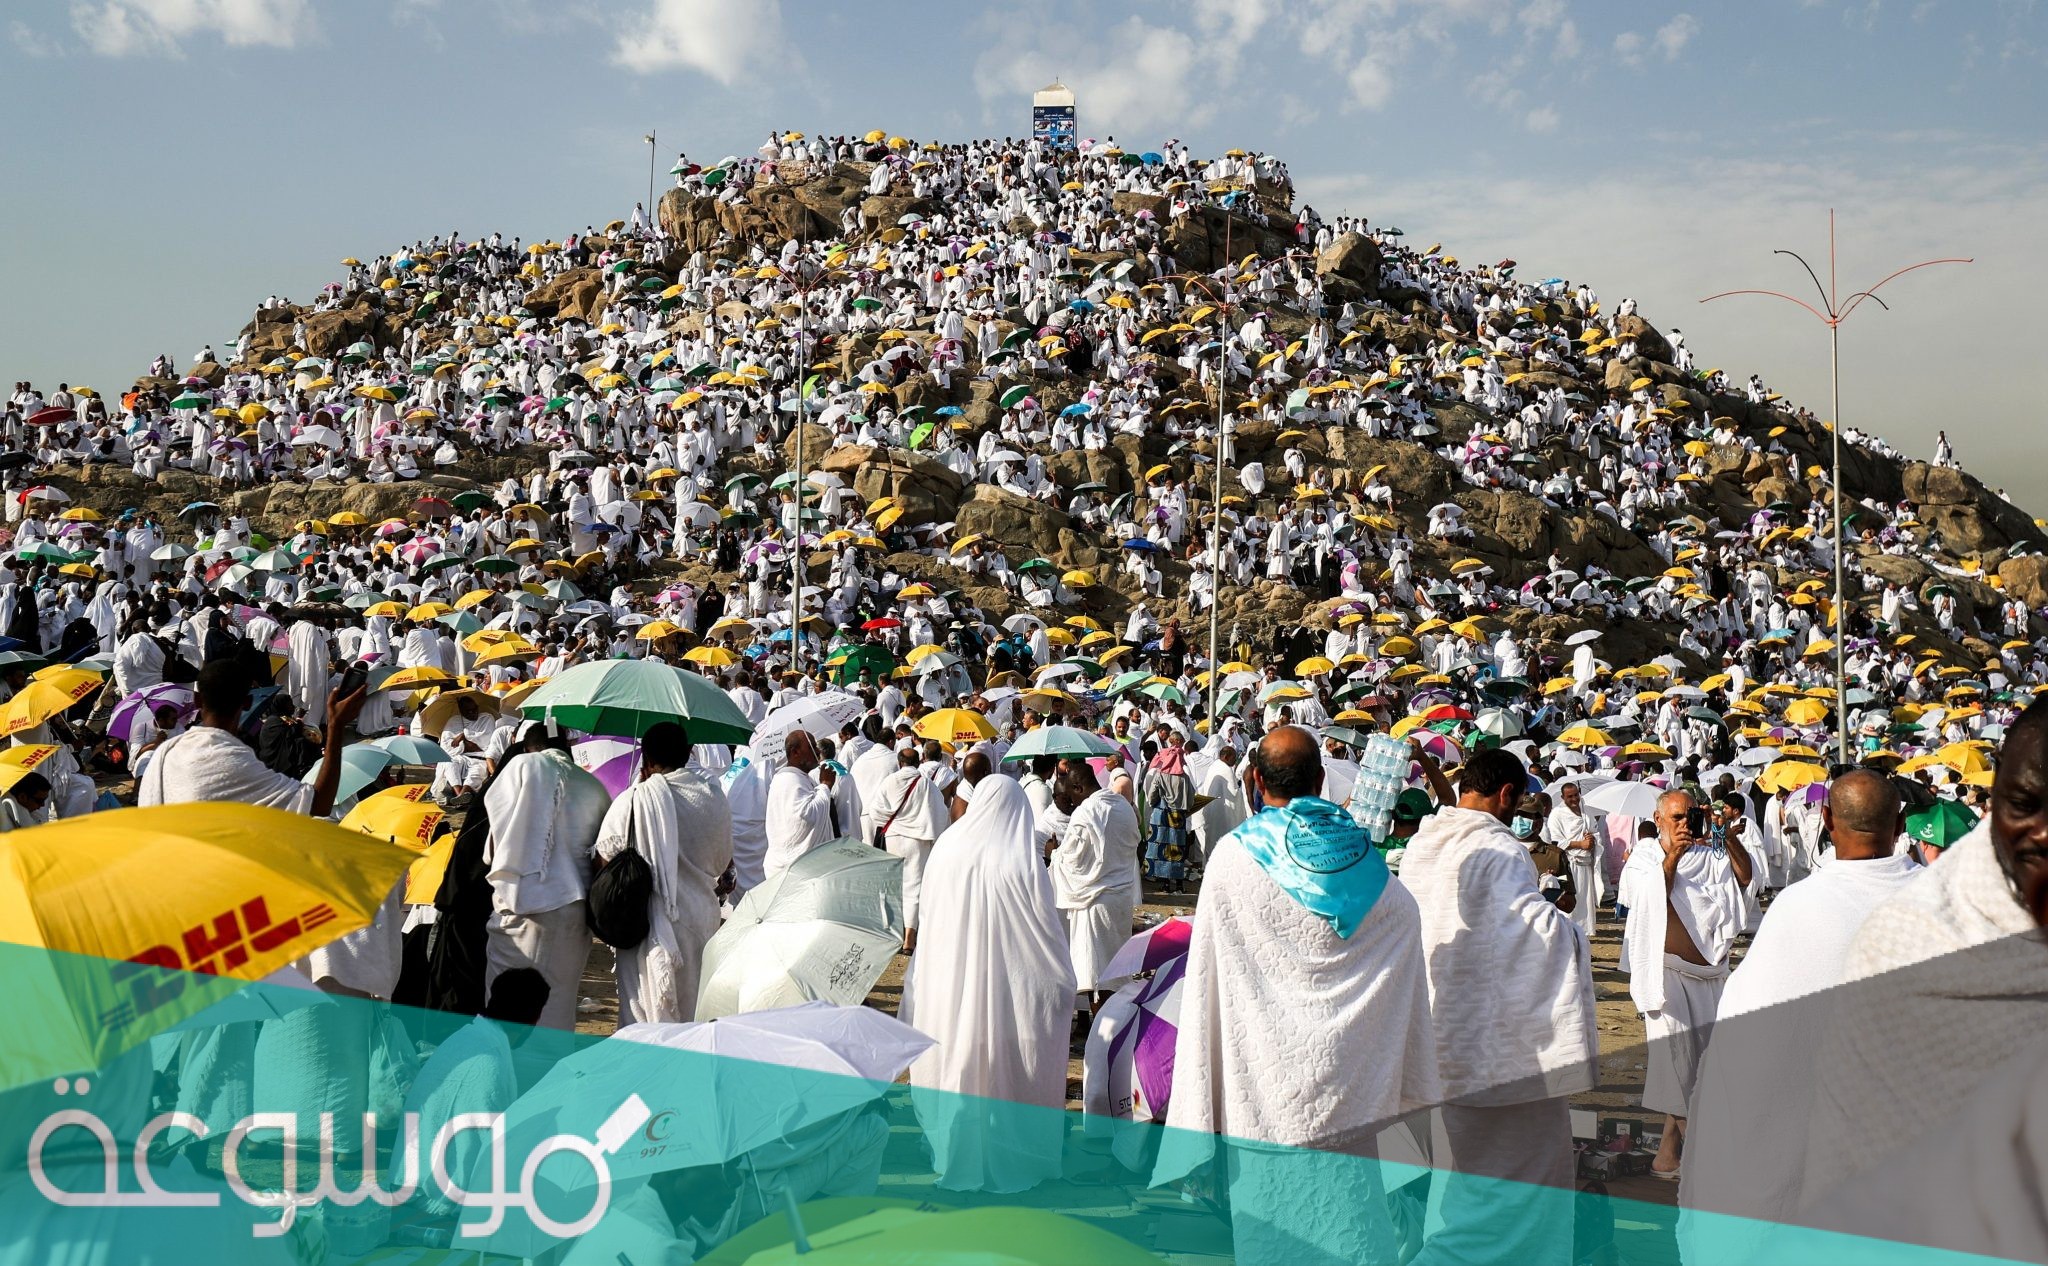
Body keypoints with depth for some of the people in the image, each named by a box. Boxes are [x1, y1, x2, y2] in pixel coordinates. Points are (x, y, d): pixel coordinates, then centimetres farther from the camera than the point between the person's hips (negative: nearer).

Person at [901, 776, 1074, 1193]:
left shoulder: (946, 849, -6)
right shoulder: (1024, 861, -16)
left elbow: (928, 922, 4)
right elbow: (1047, 930, -10)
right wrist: (1064, 984, 5)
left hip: (947, 990, 3)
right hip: (1008, 996, -3)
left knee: (957, 1071, 17)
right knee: (1005, 1079, 10)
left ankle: (955, 1156, 31)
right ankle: (1012, 1161, 22)